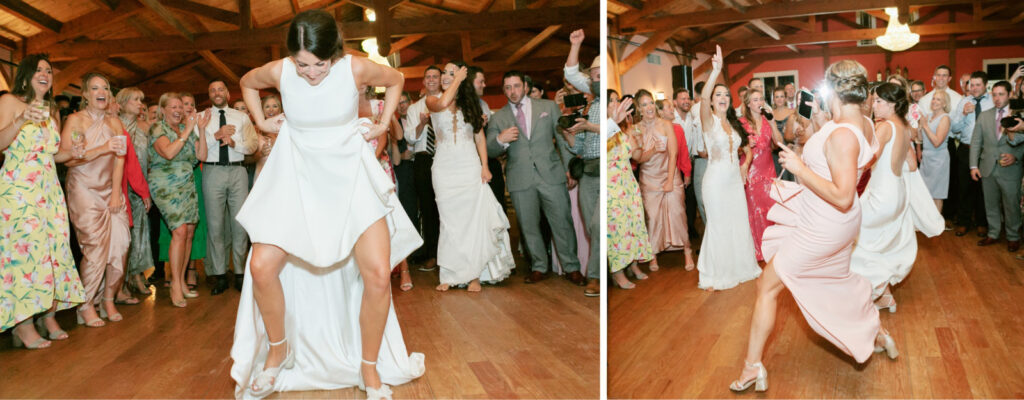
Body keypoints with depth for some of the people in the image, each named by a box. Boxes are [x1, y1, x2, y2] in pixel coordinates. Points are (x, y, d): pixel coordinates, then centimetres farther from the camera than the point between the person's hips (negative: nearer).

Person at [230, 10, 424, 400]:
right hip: (297, 178, 2)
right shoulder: (279, 71, -10)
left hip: (351, 176, -1)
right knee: (261, 267, -11)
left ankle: (370, 369, 8)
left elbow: (395, 80, 7)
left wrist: (383, 124, 4)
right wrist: (261, 122, 8)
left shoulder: (356, 68, -15)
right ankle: (278, 349, 17)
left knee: (378, 276, -14)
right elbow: (246, 83, 14)